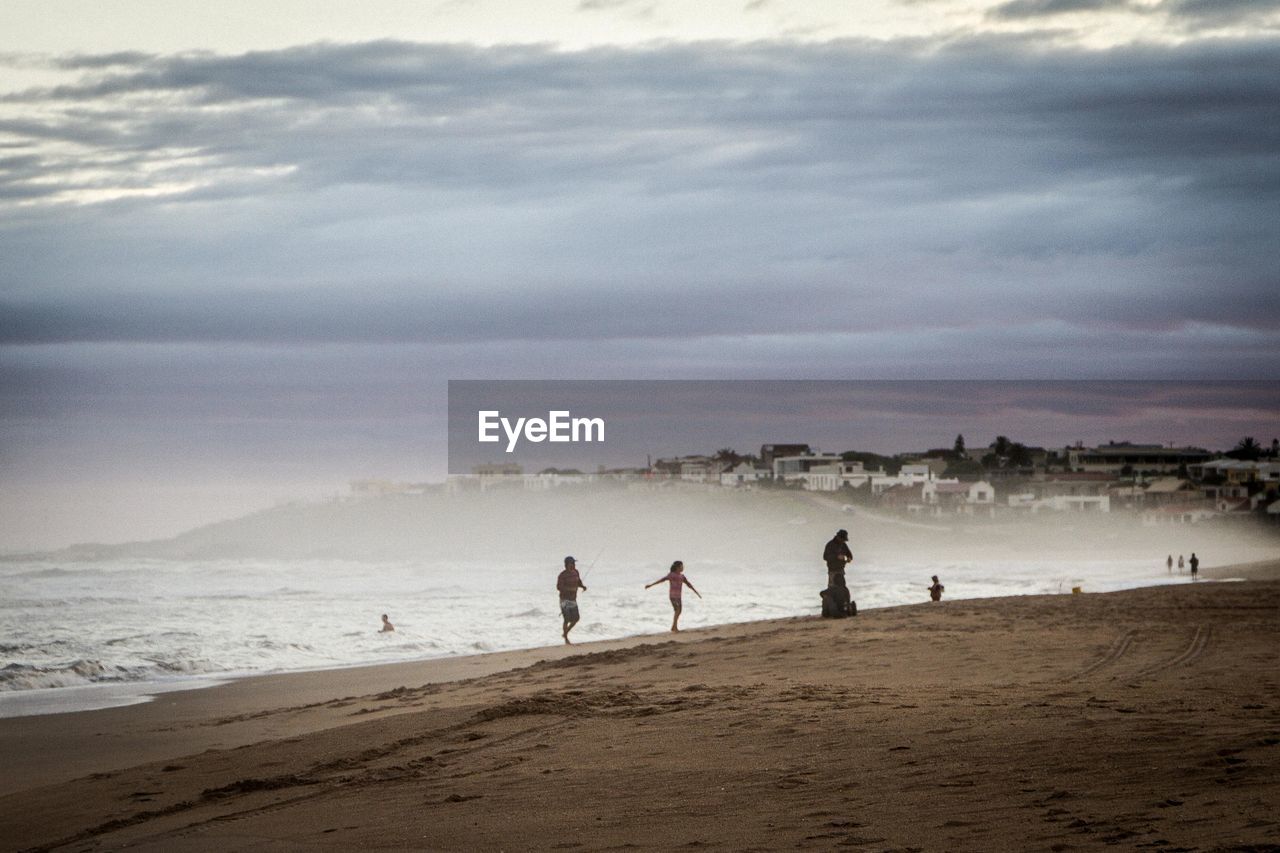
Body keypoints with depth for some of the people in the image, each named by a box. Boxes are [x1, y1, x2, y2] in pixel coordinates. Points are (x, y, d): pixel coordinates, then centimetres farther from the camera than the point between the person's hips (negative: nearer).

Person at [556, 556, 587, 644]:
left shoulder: (575, 572, 5)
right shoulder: (562, 575, -17)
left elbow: (579, 583, 16)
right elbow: (559, 587, -22)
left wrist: (583, 586, -6)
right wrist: (570, 589, -31)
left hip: (573, 600, 7)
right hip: (565, 599, -7)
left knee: (575, 619, 6)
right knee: (567, 620, -6)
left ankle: (565, 633, 28)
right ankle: (566, 640, 4)